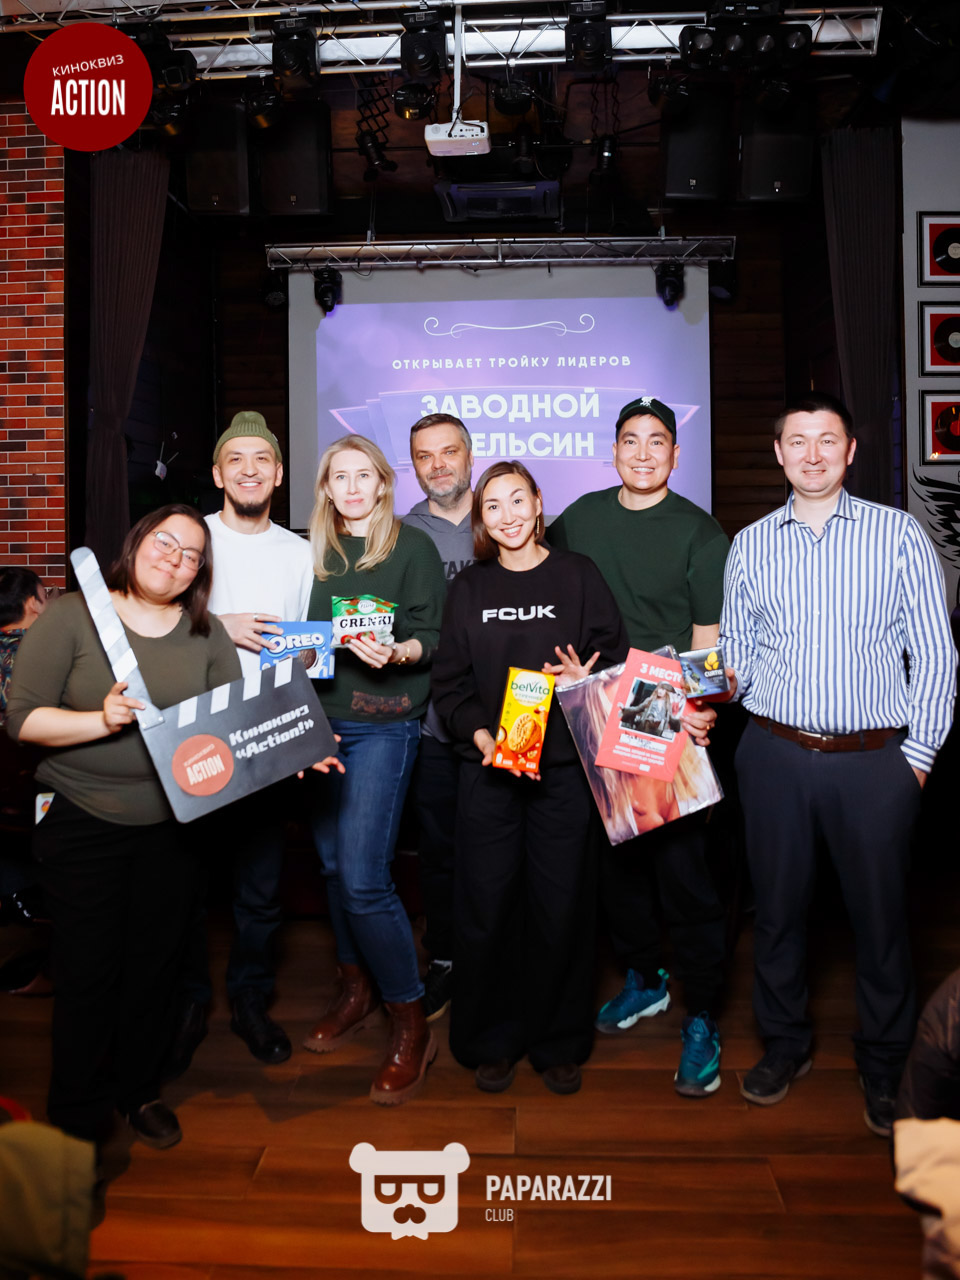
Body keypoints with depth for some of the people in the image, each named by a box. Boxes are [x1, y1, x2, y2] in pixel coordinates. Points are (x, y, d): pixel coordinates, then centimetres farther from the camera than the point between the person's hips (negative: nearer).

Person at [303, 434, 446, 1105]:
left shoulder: (412, 546, 0)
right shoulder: (317, 553, 15)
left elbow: (433, 638, -5)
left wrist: (396, 652, -24)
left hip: (383, 722, -6)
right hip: (322, 718, 6)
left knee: (363, 877, -12)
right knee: (333, 864, 12)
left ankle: (411, 1023, 3)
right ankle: (357, 989, 32)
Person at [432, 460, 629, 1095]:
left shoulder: (578, 575, 2)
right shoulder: (469, 588, 8)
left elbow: (618, 658, 4)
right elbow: (449, 681, 6)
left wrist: (586, 679, -17)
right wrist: (482, 737, -9)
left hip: (563, 766, -1)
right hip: (488, 767, 2)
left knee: (561, 905, 6)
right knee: (487, 905, 5)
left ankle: (560, 1044, 26)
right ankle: (492, 1042, 25)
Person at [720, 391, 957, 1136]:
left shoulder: (900, 535, 2)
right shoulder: (750, 545, 9)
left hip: (876, 760, -2)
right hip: (775, 754, 2)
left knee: (880, 913, 8)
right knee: (778, 904, 12)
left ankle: (884, 1063, 30)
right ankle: (785, 1044, 33)